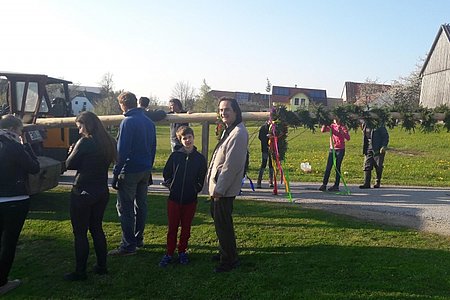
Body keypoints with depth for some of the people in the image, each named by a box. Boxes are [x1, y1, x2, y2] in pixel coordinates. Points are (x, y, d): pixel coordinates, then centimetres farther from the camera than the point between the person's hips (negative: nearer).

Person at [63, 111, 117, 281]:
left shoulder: (85, 142, -16)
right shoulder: (109, 142, 4)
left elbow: (69, 165, -8)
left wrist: (72, 152, 10)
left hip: (82, 193, -7)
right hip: (102, 192, 7)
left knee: (80, 233, 5)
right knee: (97, 228, 19)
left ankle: (80, 272, 14)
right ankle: (102, 266, 27)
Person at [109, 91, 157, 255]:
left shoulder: (127, 122, -14)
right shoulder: (149, 122, 10)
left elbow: (122, 151, -17)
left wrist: (115, 174, -12)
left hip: (130, 171, -8)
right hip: (146, 170, 8)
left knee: (125, 208, -1)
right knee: (141, 205, 15)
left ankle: (128, 245, 3)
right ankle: (138, 239, 27)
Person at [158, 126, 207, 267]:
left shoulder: (200, 158, -2)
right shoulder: (175, 155, -2)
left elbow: (201, 179, 6)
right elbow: (166, 173, 7)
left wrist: (196, 189, 0)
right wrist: (170, 186, 5)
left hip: (190, 200, 0)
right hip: (174, 198, 0)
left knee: (186, 227, 11)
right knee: (172, 227, 7)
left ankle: (182, 251, 27)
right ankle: (169, 253, 18)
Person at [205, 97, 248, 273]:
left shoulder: (238, 134, -20)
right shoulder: (229, 130, 13)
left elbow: (231, 165, -24)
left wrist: (219, 188, -20)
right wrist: (215, 186, 15)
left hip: (225, 188, -10)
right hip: (218, 186, 10)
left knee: (222, 223, 0)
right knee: (219, 219, 21)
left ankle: (230, 260, 16)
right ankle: (224, 251, 38)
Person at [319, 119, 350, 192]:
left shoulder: (343, 127, -3)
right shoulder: (332, 126, 7)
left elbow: (348, 138, -17)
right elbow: (322, 130, -6)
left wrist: (341, 131, -31)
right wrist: (325, 125, -23)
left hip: (340, 150, -3)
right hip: (332, 149, 3)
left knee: (337, 168, -2)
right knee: (328, 167, 0)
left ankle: (336, 186, 2)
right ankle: (324, 184, 2)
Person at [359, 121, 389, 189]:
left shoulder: (380, 125, -5)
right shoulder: (365, 124, 10)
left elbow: (385, 136, -4)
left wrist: (384, 146, -14)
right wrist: (364, 149, 15)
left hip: (378, 150, -4)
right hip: (368, 149, 4)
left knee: (378, 166, 3)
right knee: (367, 166, -4)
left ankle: (378, 182, 18)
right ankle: (366, 183, -4)